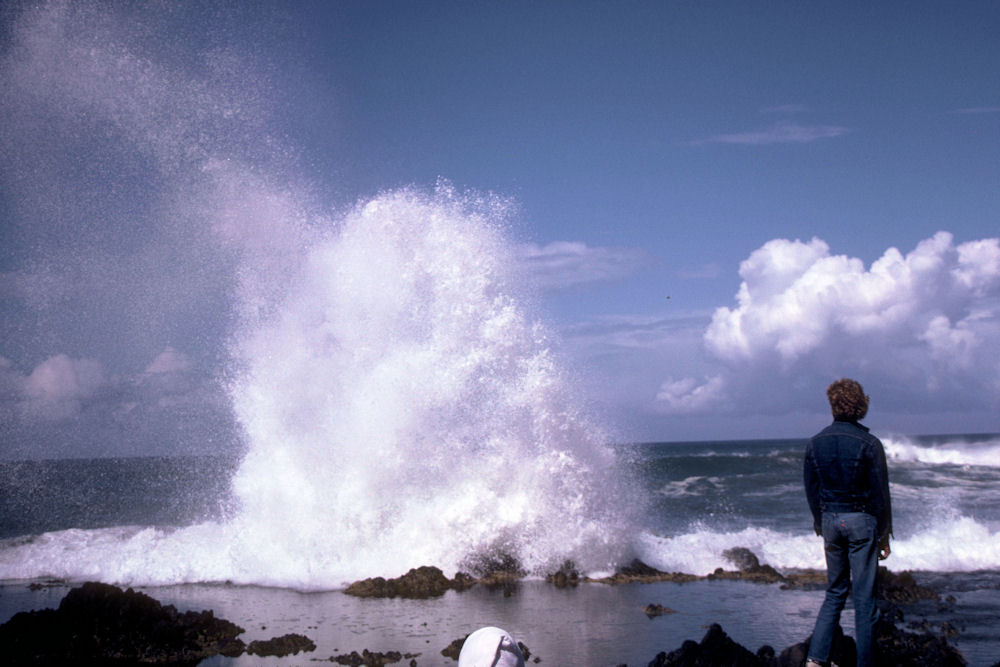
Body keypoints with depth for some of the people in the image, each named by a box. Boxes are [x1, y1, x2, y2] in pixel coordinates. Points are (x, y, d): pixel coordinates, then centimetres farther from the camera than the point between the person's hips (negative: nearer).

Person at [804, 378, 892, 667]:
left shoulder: (815, 443, 1)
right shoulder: (869, 443, -12)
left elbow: (811, 491, 7)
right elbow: (880, 494, -9)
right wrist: (884, 535, -1)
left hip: (831, 520, 4)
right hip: (862, 522, -4)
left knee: (835, 592, 15)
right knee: (864, 597, 3)